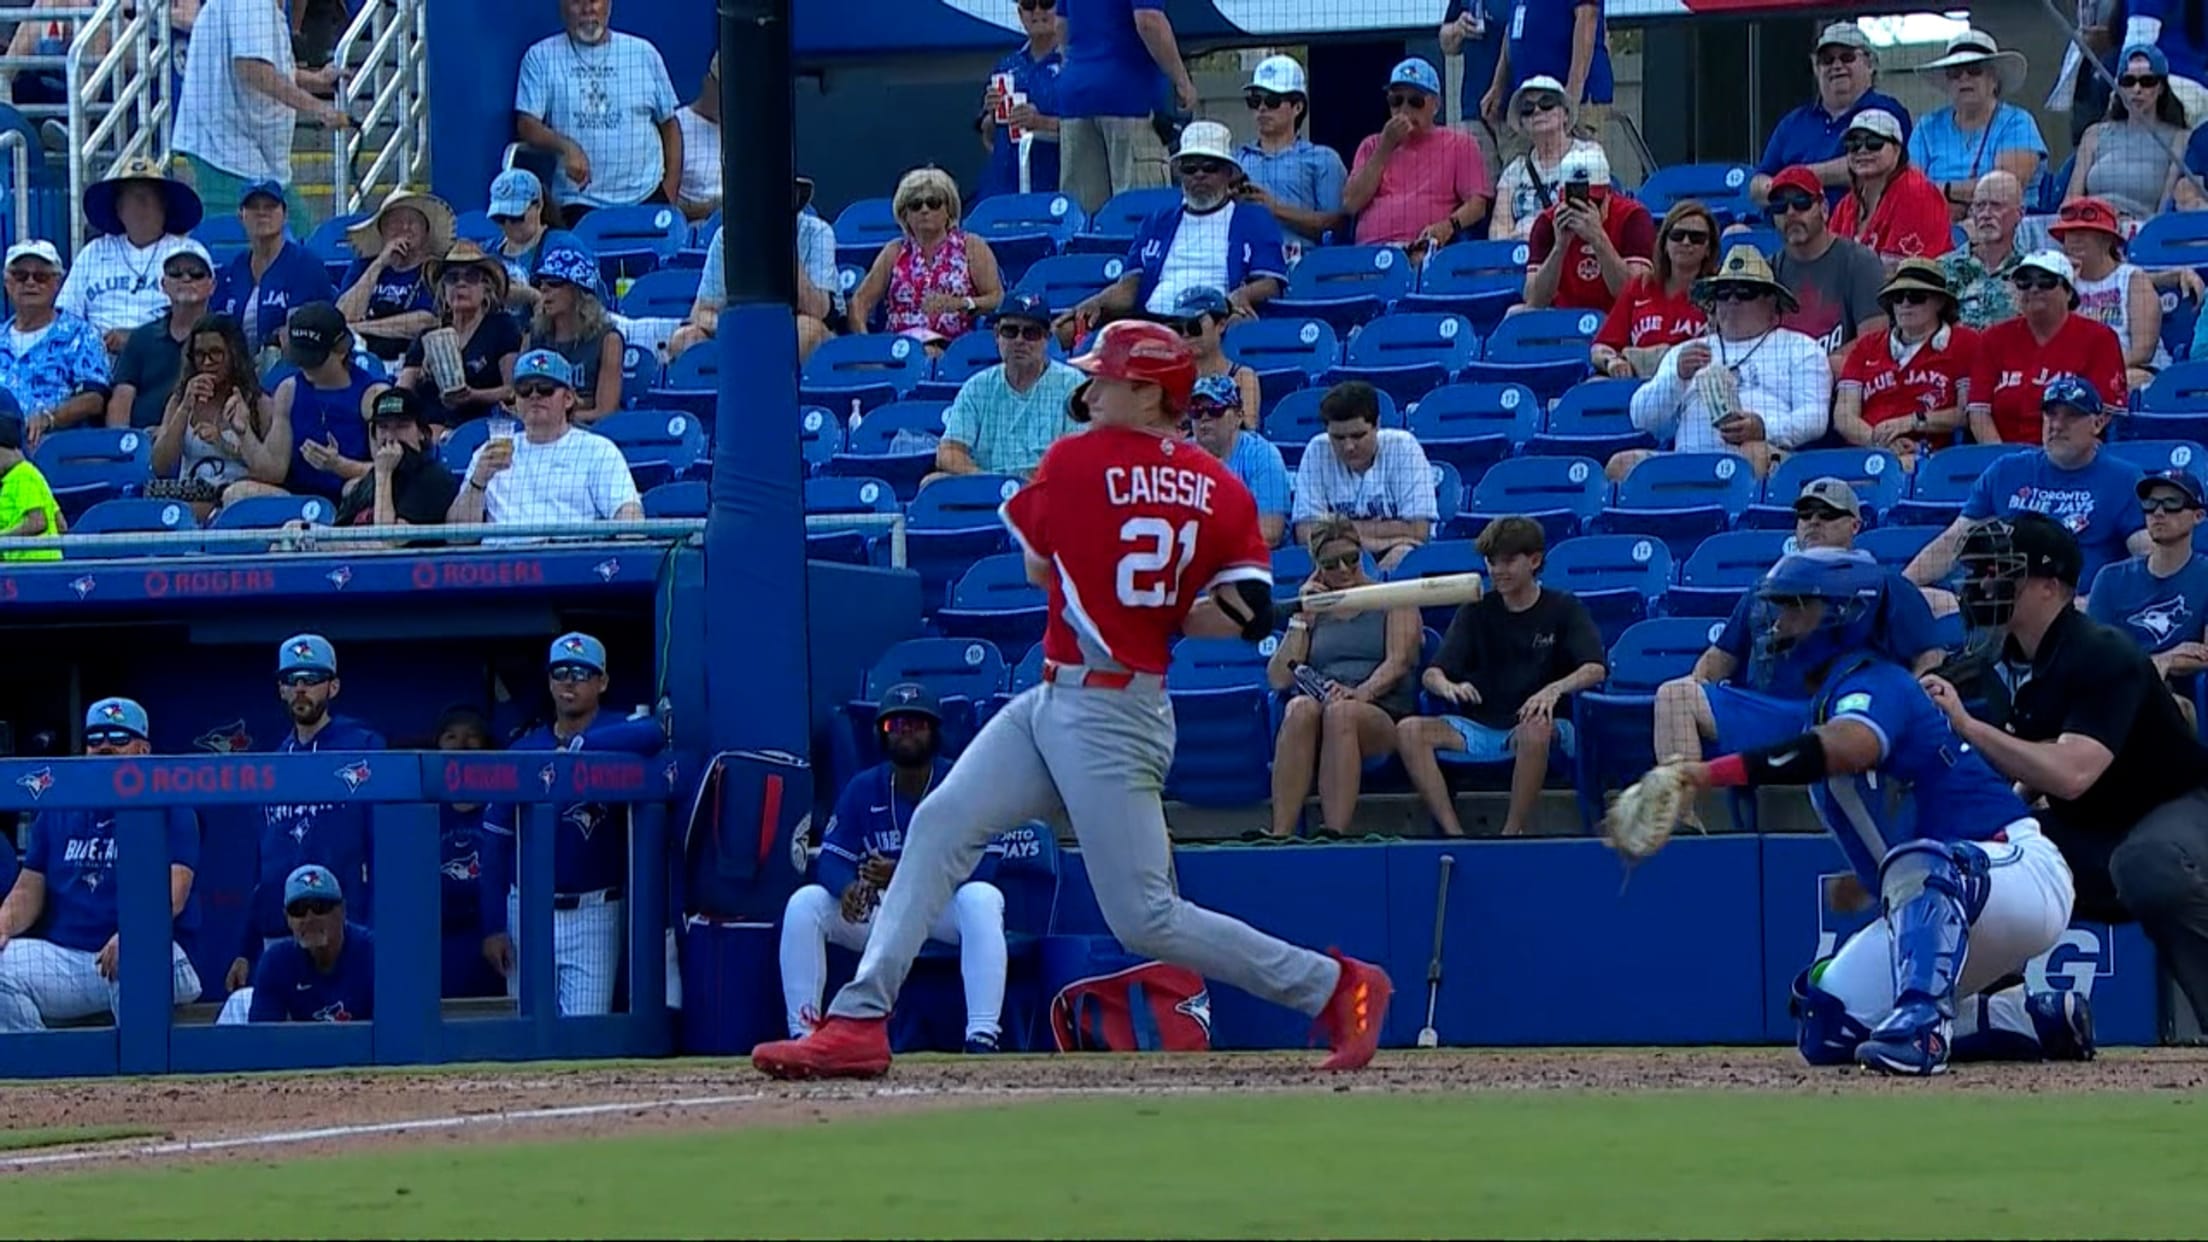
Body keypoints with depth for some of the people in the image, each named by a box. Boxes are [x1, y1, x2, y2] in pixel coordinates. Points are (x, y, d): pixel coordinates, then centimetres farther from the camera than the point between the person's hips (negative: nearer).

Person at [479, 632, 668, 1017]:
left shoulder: (618, 735, -1)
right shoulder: (523, 750, 6)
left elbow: (654, 735, -26)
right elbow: (496, 840, 5)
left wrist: (576, 745, -25)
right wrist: (493, 926, -2)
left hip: (592, 914, -2)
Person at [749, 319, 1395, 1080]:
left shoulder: (1076, 461, -11)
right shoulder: (1220, 492, 4)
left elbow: (1038, 567, 4)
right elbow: (1250, 616, -3)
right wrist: (1159, 609, 7)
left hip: (1110, 722, -9)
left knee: (1146, 920, -6)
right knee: (940, 824, 3)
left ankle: (1336, 986, 3)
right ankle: (860, 1022, -1)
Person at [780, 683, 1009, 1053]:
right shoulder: (863, 789, 2)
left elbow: (982, 866, -20)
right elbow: (831, 859, -4)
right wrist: (847, 887, -32)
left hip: (943, 908, -3)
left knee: (981, 898, -37)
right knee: (805, 903, -19)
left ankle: (982, 1037, -43)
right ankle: (802, 1035, -20)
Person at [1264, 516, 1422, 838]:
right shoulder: (1312, 611, 24)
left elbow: (1398, 662, -1)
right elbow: (1278, 679, 14)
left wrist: (1363, 693, -21)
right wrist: (1300, 617, 9)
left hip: (1383, 718, -2)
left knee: (1340, 712, -38)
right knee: (1300, 708, -35)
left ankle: (1335, 834, -49)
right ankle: (1280, 836, -46)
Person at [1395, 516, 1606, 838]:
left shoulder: (1563, 609, 4)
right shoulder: (1475, 611, 11)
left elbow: (1595, 669, -11)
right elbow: (1432, 673, 2)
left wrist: (1555, 689, -32)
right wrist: (1448, 687, -24)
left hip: (1538, 724, -3)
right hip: (1479, 727, 3)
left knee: (1534, 730, -40)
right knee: (1409, 731, -24)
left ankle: (1512, 833, -31)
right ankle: (1453, 833, -33)